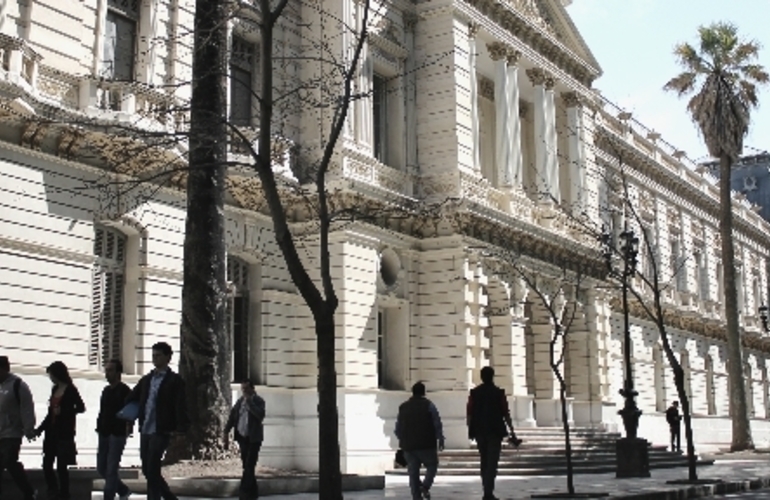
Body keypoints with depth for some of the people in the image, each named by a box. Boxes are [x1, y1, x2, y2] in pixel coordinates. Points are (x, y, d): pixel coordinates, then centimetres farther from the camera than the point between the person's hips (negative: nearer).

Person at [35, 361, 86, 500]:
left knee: (61, 467, -2)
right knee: (46, 465, 5)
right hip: (52, 432, 7)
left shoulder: (70, 390, -8)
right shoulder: (55, 389, 13)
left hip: (64, 433, -7)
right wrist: (40, 429, 15)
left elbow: (81, 408, -10)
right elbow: (51, 412, 18)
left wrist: (63, 411, -20)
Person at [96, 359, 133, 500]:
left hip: (117, 435, -8)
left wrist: (127, 428, -20)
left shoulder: (124, 391, -7)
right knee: (101, 468, 11)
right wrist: (99, 426, 10)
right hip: (104, 434, 8)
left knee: (111, 469, -7)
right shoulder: (106, 390, 15)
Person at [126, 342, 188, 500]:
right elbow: (132, 398, 17)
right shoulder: (146, 379, 15)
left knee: (152, 471, -10)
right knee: (147, 470, 11)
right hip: (145, 431, 7)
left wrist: (180, 429, -22)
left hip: (161, 432, -7)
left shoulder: (174, 380, -4)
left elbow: (180, 407, -11)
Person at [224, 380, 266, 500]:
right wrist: (226, 432, 2)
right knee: (247, 466, 8)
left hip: (254, 438, -5)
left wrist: (249, 402, -21)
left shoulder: (258, 401, -5)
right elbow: (232, 417, 10)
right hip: (242, 437, 5)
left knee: (249, 466, -10)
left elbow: (260, 415, -23)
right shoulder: (240, 401, 9)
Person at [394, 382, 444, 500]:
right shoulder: (428, 405, -1)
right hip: (426, 445, -4)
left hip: (408, 446, 4)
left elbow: (397, 428, 14)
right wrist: (441, 440, 2)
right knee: (432, 465, 11)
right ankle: (425, 486, -11)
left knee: (413, 472, 7)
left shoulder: (403, 407, 12)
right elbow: (437, 424, -6)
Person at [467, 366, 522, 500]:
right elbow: (506, 414, -4)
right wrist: (512, 431, 3)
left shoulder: (474, 393, 3)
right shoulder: (499, 393, -3)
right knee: (492, 462, -3)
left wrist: (470, 431, 7)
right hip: (495, 431, -3)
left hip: (479, 431, 3)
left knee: (484, 461, 16)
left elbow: (469, 414, 0)